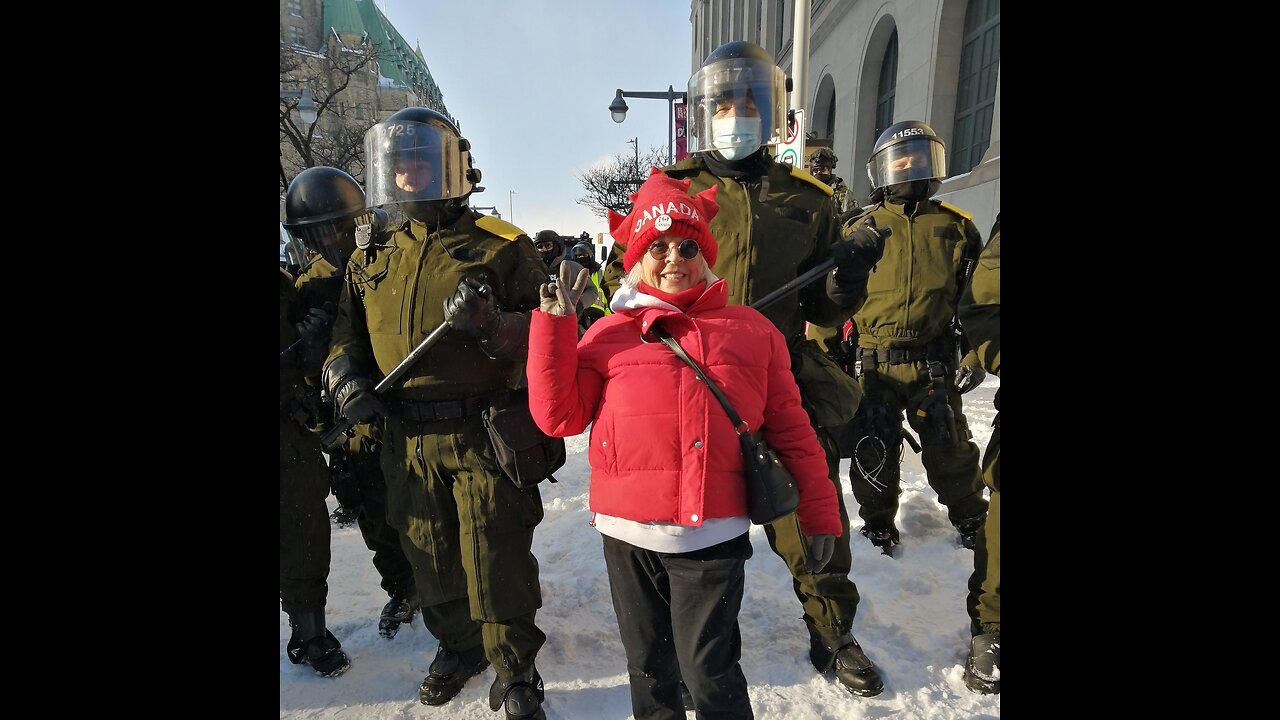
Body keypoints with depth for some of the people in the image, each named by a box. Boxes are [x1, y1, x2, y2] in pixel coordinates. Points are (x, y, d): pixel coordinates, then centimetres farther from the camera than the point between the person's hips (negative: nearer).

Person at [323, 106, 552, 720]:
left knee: (496, 560, 2)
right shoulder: (372, 261, 12)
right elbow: (348, 333, 20)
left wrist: (490, 326, -28)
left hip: (483, 435, -5)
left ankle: (514, 669, 24)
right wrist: (343, 373, 0)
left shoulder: (500, 248, -5)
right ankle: (457, 645, 43)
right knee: (429, 555, 18)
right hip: (406, 439, 6)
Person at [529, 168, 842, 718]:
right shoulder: (609, 334, 4)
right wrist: (554, 323, -7)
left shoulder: (751, 331, 4)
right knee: (648, 667, 21)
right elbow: (557, 416, -3)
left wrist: (818, 513, 6)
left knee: (711, 672, 9)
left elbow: (790, 429, 6)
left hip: (714, 534, -1)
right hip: (628, 535, 2)